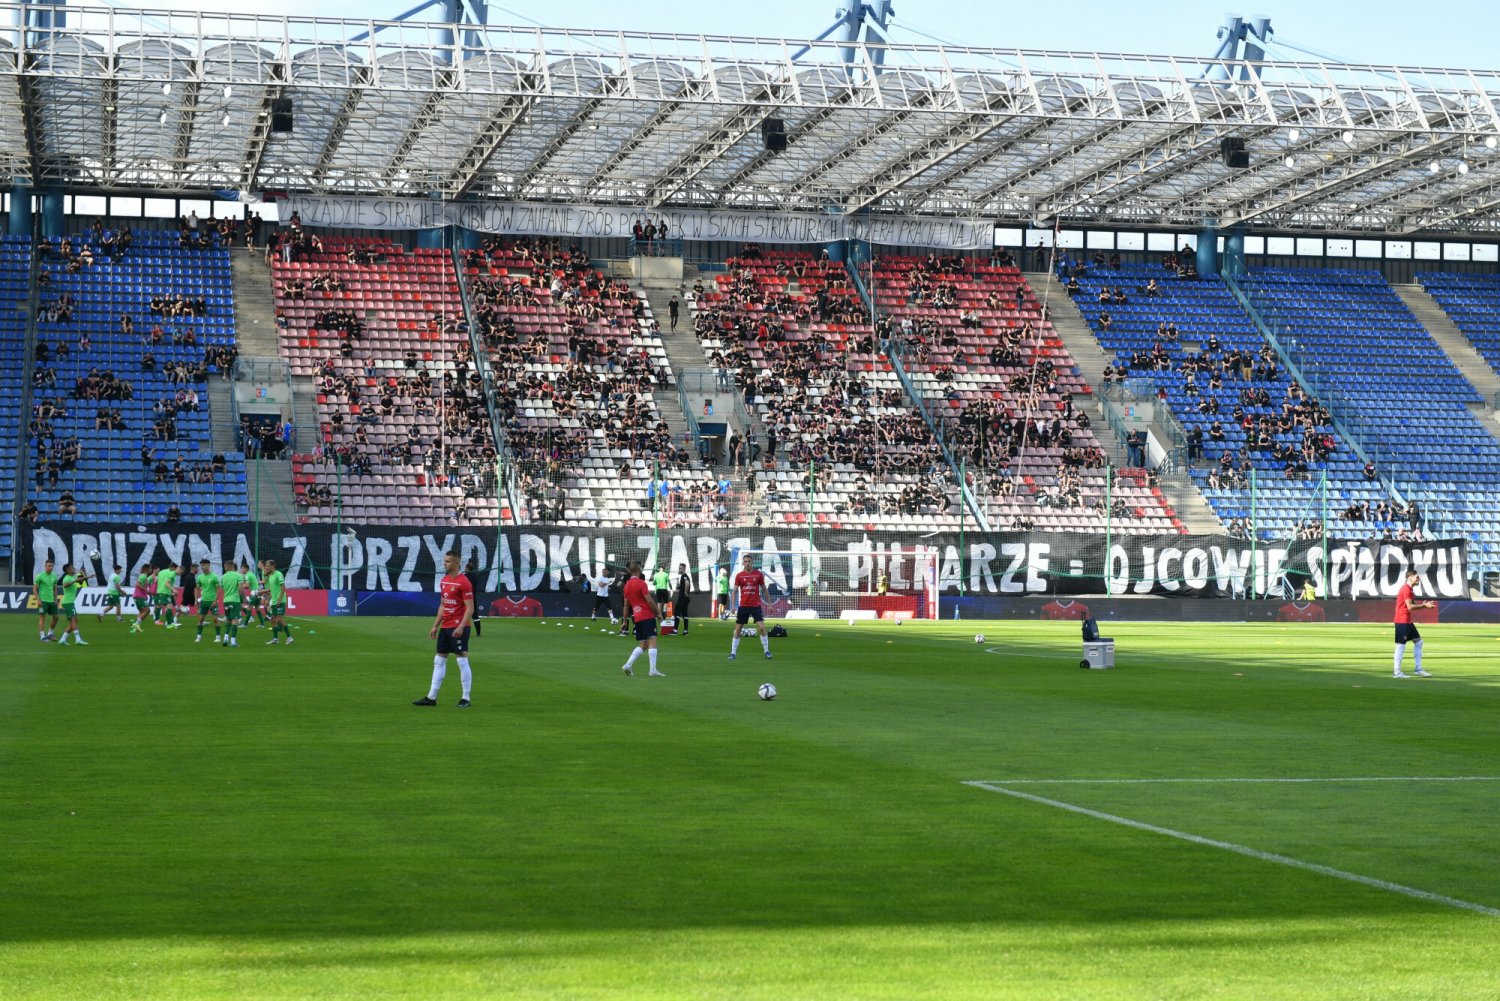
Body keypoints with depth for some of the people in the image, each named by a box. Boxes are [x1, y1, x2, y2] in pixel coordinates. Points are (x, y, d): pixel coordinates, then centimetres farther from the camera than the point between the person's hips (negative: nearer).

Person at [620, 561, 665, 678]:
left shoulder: (627, 585, 12)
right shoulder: (641, 583, -9)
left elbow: (626, 604, 17)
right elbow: (649, 600, -13)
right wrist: (658, 613, -3)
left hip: (636, 617, 8)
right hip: (647, 616, -8)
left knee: (642, 645, 14)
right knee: (652, 641, -10)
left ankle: (628, 665, 5)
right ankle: (653, 670, -17)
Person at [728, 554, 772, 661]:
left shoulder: (758, 574, 1)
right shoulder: (739, 576, 1)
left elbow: (764, 589, 9)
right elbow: (735, 591, 3)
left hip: (756, 605, -1)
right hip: (743, 606, 1)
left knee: (761, 627, -12)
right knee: (737, 629, 3)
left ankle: (767, 651, 0)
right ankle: (733, 653, 11)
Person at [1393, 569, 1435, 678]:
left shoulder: (1409, 589, 16)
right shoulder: (1406, 589, -15)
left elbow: (1413, 604, 19)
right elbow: (1410, 607, -20)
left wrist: (1424, 604, 4)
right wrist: (1424, 605, -13)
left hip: (1407, 621, 10)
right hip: (1402, 621, -10)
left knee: (1418, 641, 12)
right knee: (1401, 645, -6)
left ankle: (1418, 669, 15)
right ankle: (1397, 672, -3)